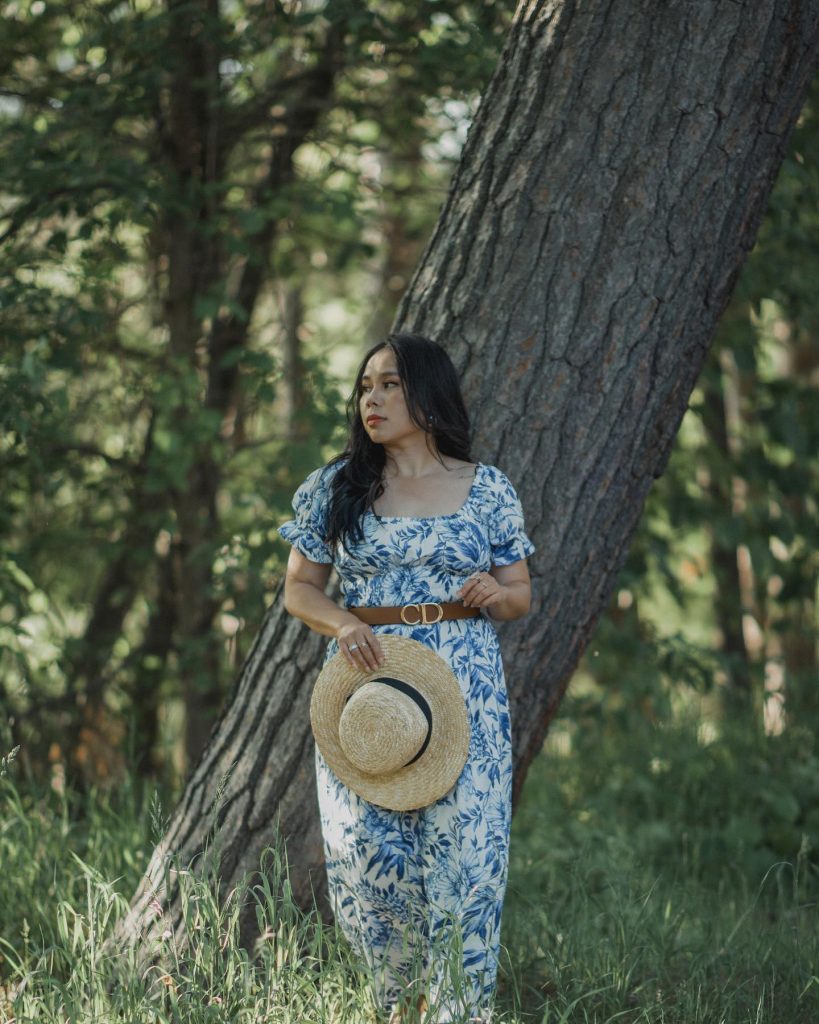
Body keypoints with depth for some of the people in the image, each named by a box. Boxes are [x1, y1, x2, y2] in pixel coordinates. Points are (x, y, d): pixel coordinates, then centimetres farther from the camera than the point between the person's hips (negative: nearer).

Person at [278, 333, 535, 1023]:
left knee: (462, 845, -6)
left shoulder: (487, 490, 4)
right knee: (366, 849, -2)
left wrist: (494, 594, -13)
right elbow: (300, 587, 9)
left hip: (462, 690, -1)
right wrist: (342, 623, -11)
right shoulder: (335, 488, 6)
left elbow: (521, 596, 10)